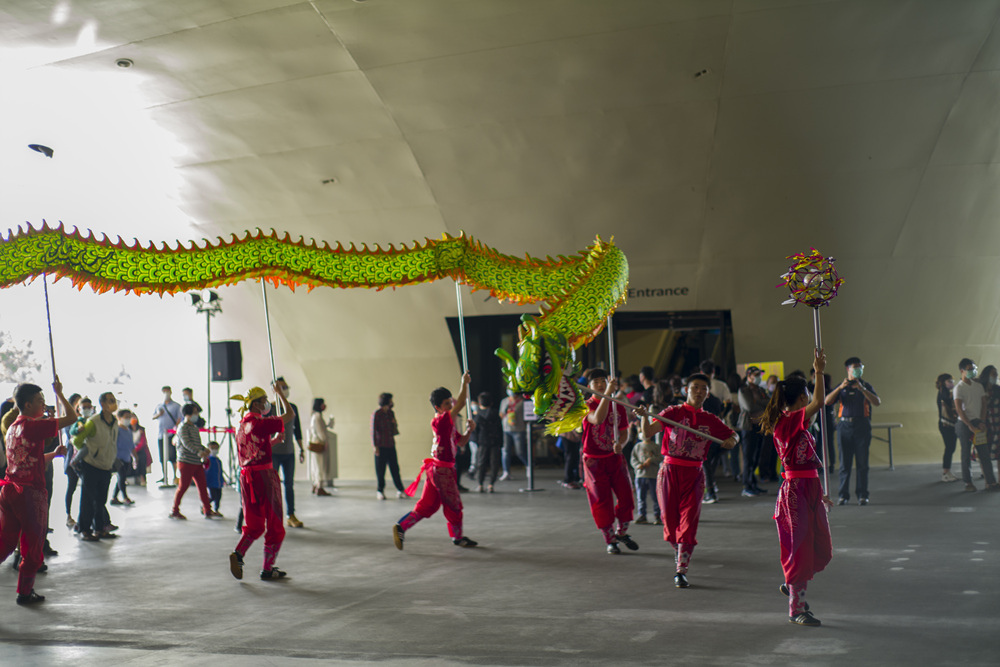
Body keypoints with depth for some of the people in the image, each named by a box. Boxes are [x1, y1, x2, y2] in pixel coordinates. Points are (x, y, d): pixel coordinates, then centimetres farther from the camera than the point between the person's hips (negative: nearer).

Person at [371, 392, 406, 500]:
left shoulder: (391, 413, 11)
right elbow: (373, 430, -8)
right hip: (381, 446, -5)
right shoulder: (376, 414, -8)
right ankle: (380, 491, 12)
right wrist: (375, 446, -12)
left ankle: (400, 490, 8)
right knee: (380, 469, 2)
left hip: (391, 445, 5)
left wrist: (394, 424, -3)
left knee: (395, 468, 5)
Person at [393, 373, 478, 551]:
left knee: (426, 505, 10)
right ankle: (458, 537, 23)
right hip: (442, 469, -9)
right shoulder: (442, 421, -17)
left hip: (437, 468, 9)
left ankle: (401, 527, 6)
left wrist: (468, 430, 1)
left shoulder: (448, 424, 13)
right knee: (454, 504, 7)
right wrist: (465, 382, -12)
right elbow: (461, 403, -22)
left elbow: (461, 442, 19)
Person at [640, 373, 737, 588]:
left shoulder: (711, 421, 8)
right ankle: (678, 553, 33)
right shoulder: (673, 413, -1)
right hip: (670, 471, -1)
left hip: (694, 475, 1)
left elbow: (732, 434, 22)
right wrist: (645, 417, -32)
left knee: (688, 522, -7)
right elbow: (647, 433, -11)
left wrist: (731, 441, -3)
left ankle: (681, 571, -1)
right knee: (670, 520, 4)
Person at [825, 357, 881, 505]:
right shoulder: (841, 387, 13)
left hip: (862, 426, 0)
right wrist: (840, 387, -14)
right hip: (844, 426, 0)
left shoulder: (866, 386, 11)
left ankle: (862, 494, 5)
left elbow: (877, 402, -5)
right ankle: (843, 494, 5)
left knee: (862, 462, -1)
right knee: (844, 462, 1)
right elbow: (827, 401, -1)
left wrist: (861, 388, -15)